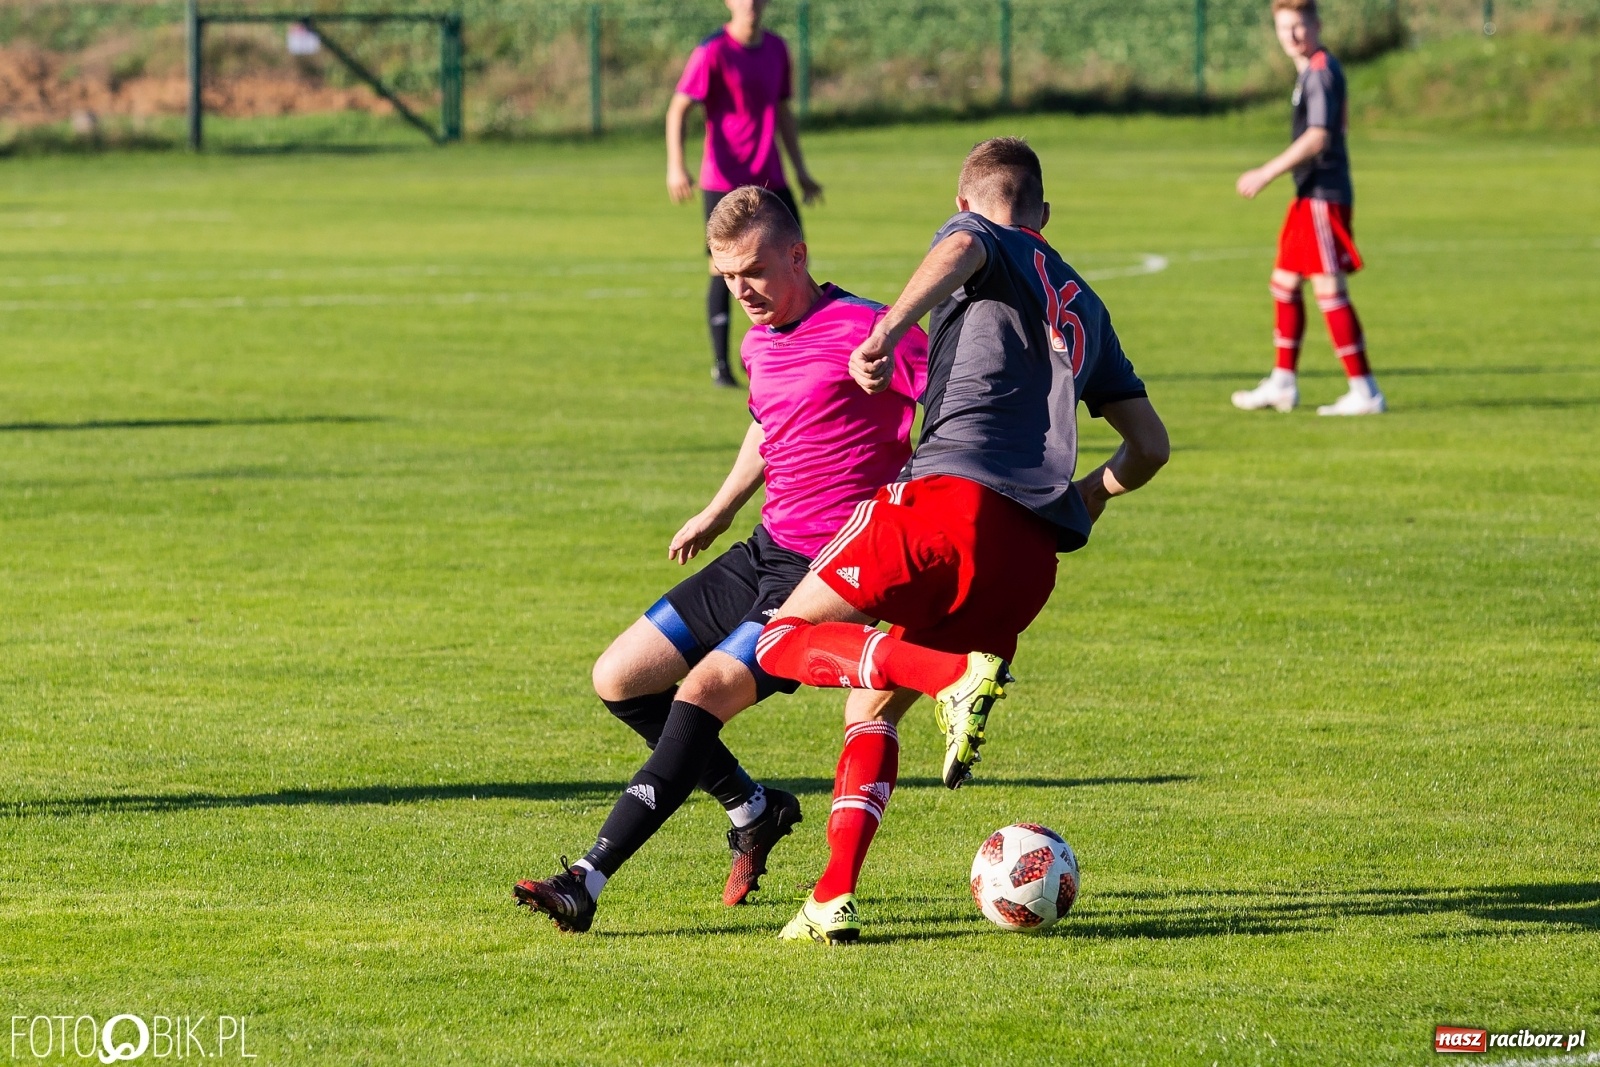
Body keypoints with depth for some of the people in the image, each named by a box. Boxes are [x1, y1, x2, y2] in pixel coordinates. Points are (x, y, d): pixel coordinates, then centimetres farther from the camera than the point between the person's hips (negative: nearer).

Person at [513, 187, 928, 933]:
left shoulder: (865, 332, -16)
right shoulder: (760, 343, 11)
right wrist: (722, 509, 42)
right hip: (765, 552, 9)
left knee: (704, 692, -23)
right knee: (619, 680, 6)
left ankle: (586, 883, -25)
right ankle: (755, 811, 22)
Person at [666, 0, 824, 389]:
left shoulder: (776, 48, 11)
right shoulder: (713, 52, -7)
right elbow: (678, 109, -9)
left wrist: (801, 170, 19)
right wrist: (675, 166, -21)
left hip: (771, 180, 5)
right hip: (723, 179, -5)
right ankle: (721, 364, 6)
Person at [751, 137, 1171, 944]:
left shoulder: (983, 239, 14)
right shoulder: (1083, 306, 31)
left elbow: (959, 253, -14)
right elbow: (1149, 443, 30)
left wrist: (890, 330, -29)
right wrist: (1085, 498, 47)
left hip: (951, 492, -6)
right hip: (1032, 552, 6)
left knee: (786, 639, 1)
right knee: (872, 710, 17)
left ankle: (955, 676, -22)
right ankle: (835, 897, 0)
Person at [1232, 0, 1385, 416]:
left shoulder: (1321, 72, -15)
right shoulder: (1312, 69, 15)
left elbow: (1318, 138, -24)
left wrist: (1267, 173, -24)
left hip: (1325, 197, -11)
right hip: (1311, 195, 11)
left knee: (1329, 289, -11)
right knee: (1285, 283, 15)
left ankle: (1365, 392, -10)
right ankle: (1282, 384, 24)